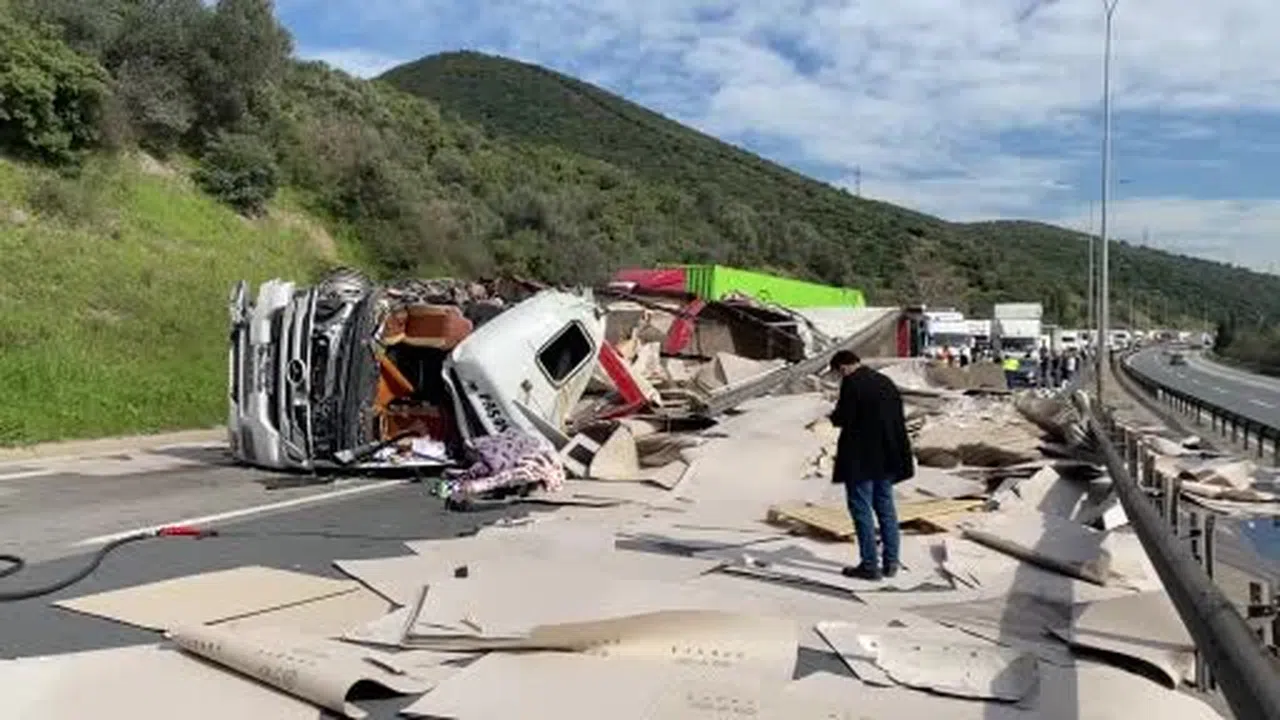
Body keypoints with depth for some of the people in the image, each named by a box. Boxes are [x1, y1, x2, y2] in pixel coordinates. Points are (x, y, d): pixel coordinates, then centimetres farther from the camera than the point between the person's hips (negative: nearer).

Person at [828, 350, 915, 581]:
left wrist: (834, 416, 5)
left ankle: (869, 565, 2)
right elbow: (899, 417, 12)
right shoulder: (886, 382, 10)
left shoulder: (852, 383, -14)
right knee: (885, 506, 14)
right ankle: (890, 563, 20)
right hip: (886, 457, 8)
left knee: (861, 509, 0)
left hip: (860, 458, -8)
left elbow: (842, 418, -17)